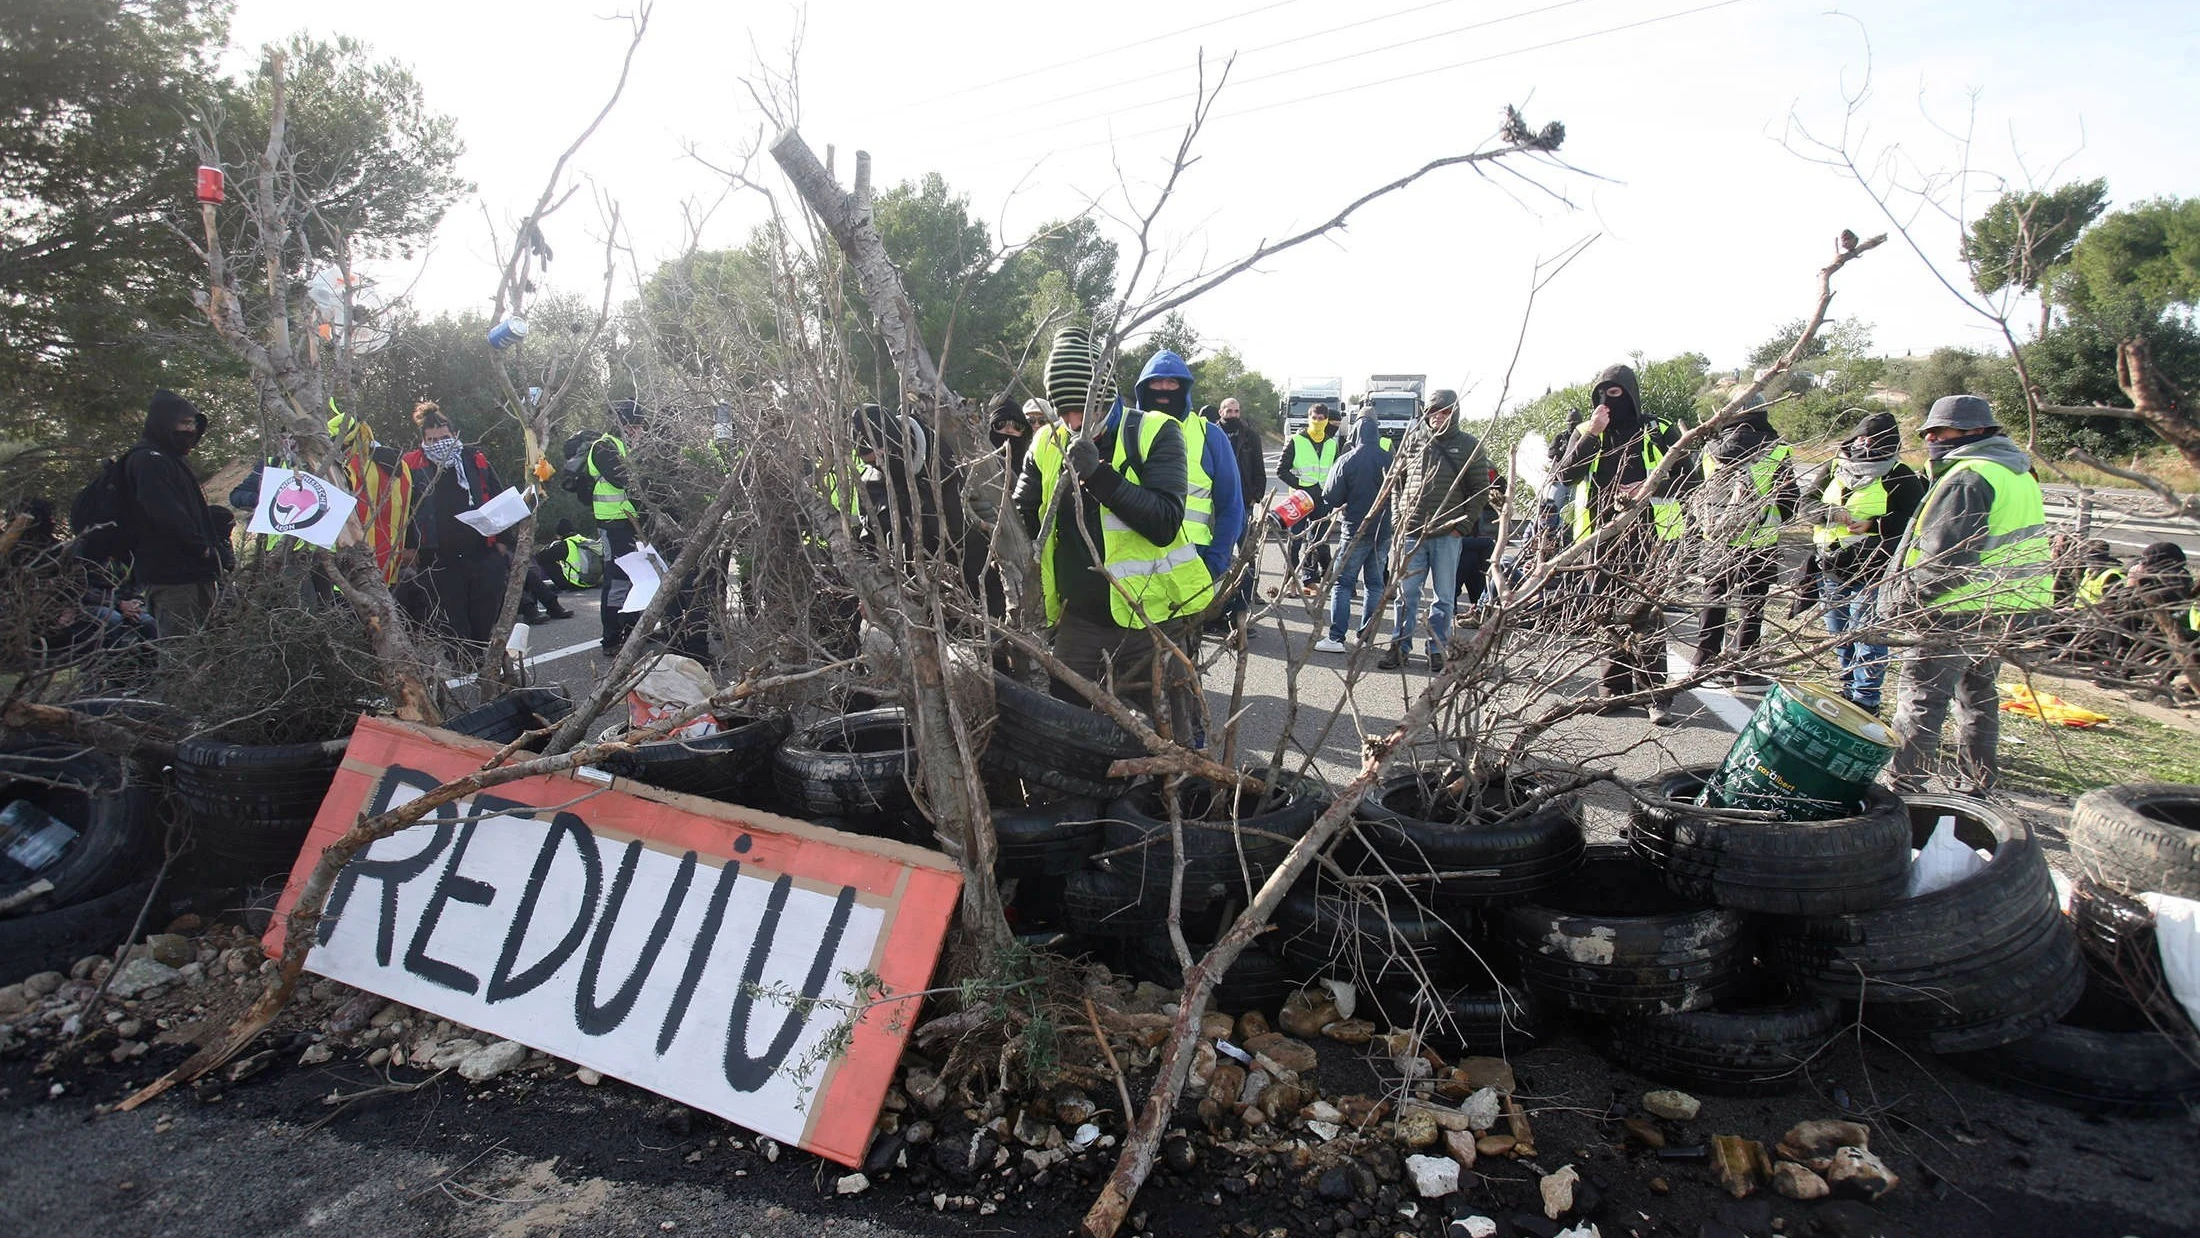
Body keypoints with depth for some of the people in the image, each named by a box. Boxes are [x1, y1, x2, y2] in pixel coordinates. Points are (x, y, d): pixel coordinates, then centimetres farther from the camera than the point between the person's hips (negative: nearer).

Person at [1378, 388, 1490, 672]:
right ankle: (1400, 647, 13)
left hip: (1447, 535, -1)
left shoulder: (1469, 446, 2)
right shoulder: (1413, 439, 7)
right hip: (1412, 532, 2)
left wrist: (1462, 526, -5)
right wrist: (1400, 520, 5)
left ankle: (1438, 649, 16)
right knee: (1406, 593, 5)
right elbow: (1398, 480, 13)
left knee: (1443, 596, 6)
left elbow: (1480, 490, 3)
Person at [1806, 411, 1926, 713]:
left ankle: (1865, 701, 5)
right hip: (1831, 573, 6)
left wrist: (1874, 525, -20)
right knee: (1840, 639, 17)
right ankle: (1848, 691, 31)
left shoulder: (1900, 477, -4)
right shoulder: (1834, 470, 11)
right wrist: (1828, 512, -12)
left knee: (1867, 640, -3)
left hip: (1872, 576, -6)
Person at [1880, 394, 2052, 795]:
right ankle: (1975, 786, 26)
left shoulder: (1968, 478, -17)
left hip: (1960, 611, -10)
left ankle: (1903, 784, -4)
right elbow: (2007, 545, 20)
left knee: (1921, 694, -5)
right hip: (2008, 606, 10)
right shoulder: (2019, 474, 15)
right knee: (1978, 693, 18)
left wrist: (1905, 598, -13)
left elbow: (1945, 555, -22)